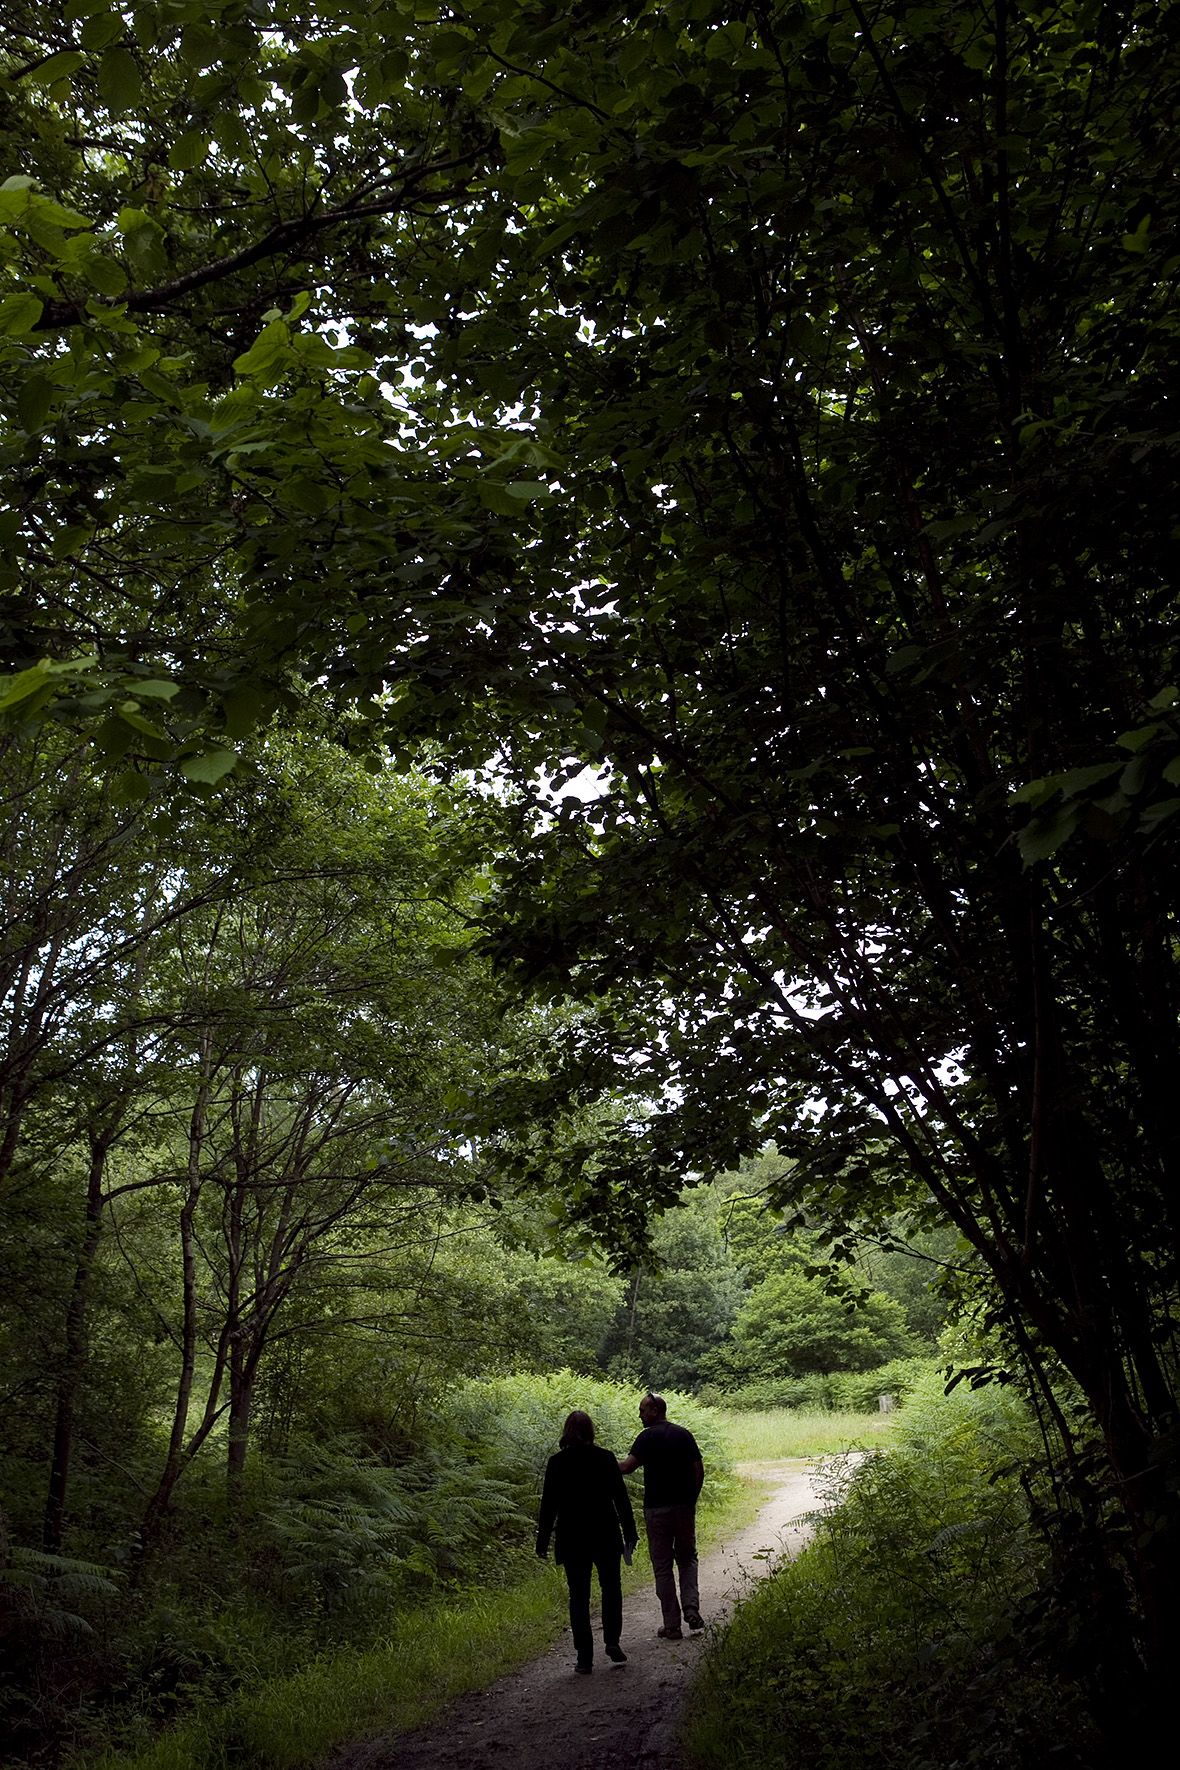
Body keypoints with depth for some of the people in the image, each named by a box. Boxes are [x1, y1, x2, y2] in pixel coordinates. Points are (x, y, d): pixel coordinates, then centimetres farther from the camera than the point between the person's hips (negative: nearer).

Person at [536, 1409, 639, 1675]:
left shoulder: (557, 1463, -7)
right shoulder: (606, 1458, -5)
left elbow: (548, 1504, -5)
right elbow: (621, 1498, -1)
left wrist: (542, 1541, 2)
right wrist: (630, 1532, 7)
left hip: (572, 1540, -1)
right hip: (606, 1537, 1)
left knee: (578, 1596, 8)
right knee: (611, 1587, 19)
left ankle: (584, 1657, 6)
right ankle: (612, 1641, 7)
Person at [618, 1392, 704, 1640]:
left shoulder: (648, 1437, -9)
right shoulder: (684, 1434, 5)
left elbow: (627, 1465, -22)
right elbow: (699, 1471, 4)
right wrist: (692, 1499, 13)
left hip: (657, 1509, -4)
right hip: (684, 1507, 4)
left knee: (662, 1567, 6)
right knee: (687, 1558, 19)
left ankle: (672, 1626, 8)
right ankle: (691, 1608, 0)